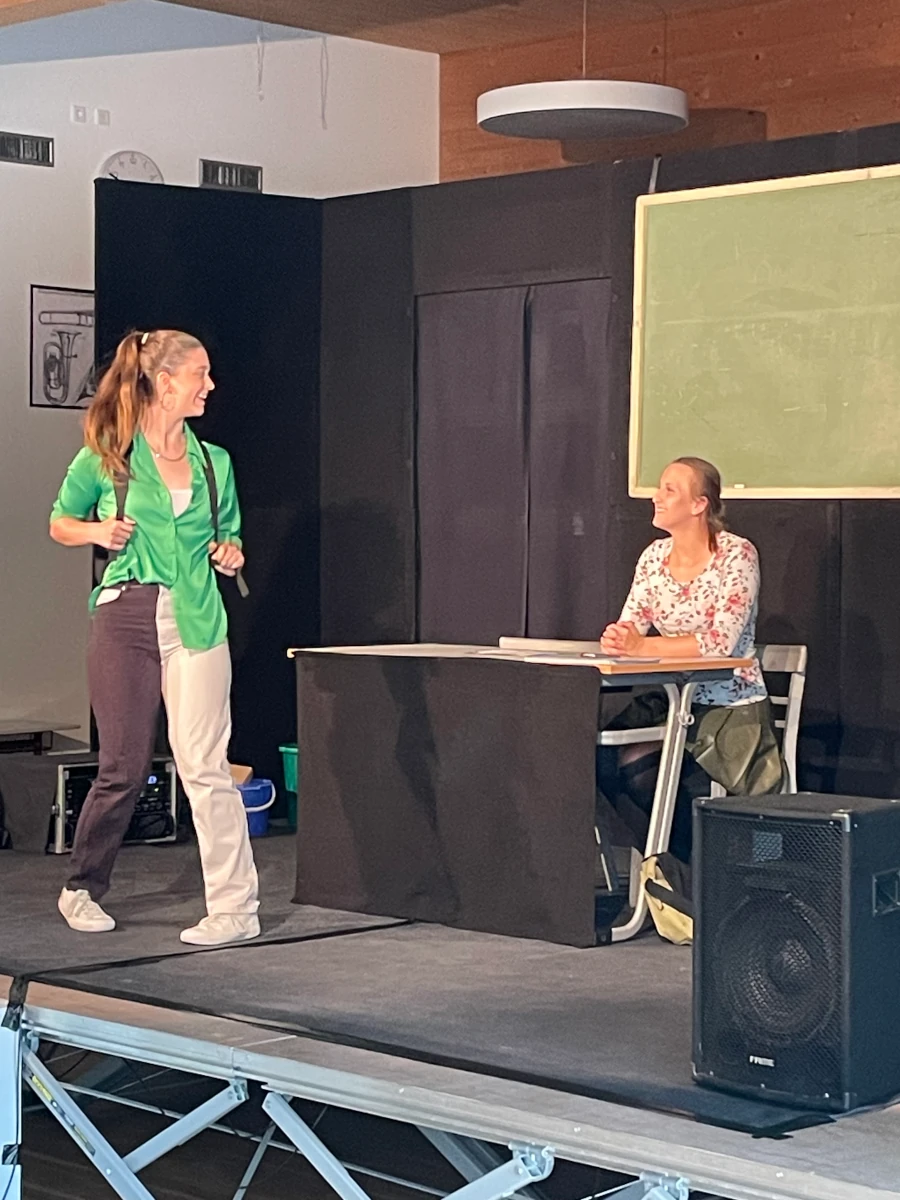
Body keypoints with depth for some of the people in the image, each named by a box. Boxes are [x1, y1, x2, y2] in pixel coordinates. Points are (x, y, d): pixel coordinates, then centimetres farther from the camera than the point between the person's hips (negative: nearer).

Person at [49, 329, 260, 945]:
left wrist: (230, 554, 2)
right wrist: (97, 530, -7)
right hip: (127, 616, -2)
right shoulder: (105, 456, 2)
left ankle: (236, 907, -2)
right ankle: (83, 888, 24)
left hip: (197, 621, 2)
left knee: (205, 764, -6)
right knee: (124, 767, 2)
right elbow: (60, 523, 13)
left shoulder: (214, 462, 11)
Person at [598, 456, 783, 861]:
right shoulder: (655, 556, 7)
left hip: (730, 708, -6)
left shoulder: (737, 555, -12)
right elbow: (631, 628, 4)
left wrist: (643, 646, -27)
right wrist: (616, 639, -21)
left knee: (636, 767, -25)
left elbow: (721, 641, -22)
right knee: (601, 755, -19)